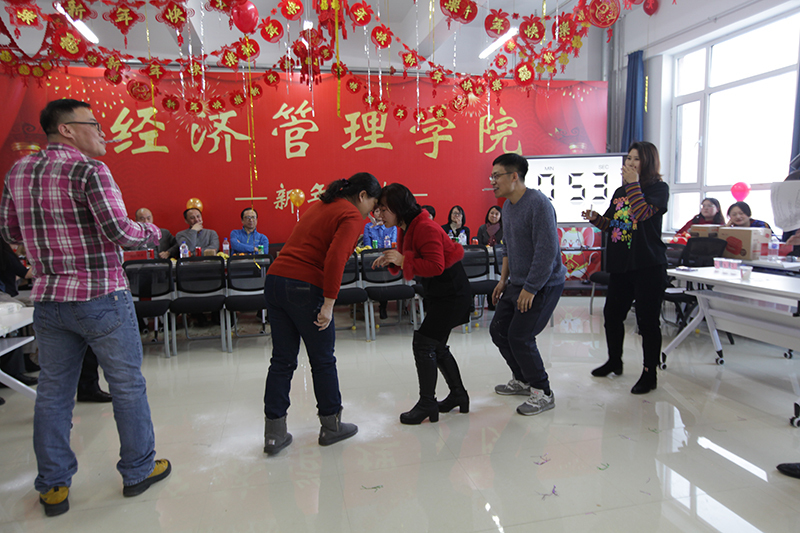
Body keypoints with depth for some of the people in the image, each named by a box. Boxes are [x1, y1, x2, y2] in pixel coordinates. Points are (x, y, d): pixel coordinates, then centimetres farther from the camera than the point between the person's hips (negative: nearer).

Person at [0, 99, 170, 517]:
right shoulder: (88, 170, -13)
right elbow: (119, 231, -21)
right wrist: (151, 230, -3)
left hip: (47, 300, 7)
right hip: (100, 298, -6)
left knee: (53, 392, 14)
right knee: (127, 386, 8)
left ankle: (53, 486, 24)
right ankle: (138, 470, 22)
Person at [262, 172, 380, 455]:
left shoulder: (320, 206, 21)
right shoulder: (352, 217, -5)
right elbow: (335, 258, -19)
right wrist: (329, 303, -18)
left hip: (275, 280, 8)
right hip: (305, 287, -8)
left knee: (282, 360, 12)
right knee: (323, 360, 9)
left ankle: (274, 433, 18)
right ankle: (331, 426, 24)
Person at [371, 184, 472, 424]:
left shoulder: (425, 228, -23)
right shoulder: (405, 229, 7)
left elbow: (436, 266, -28)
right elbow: (410, 260, 14)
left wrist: (402, 260, -28)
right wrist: (391, 261, -5)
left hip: (451, 293, -10)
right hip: (437, 293, 10)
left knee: (423, 343, -9)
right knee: (436, 346, 16)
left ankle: (427, 404, 2)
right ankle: (458, 395, 31)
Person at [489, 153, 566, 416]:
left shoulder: (538, 204, -20)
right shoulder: (508, 206, 10)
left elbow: (547, 250, -25)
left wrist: (530, 289, -22)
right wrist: (503, 280, 16)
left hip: (543, 284, -9)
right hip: (518, 282, 9)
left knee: (519, 336, -10)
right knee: (498, 330, 11)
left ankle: (542, 393, 10)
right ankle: (522, 380, 31)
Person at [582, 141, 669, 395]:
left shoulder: (659, 188, -5)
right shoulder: (620, 191, 14)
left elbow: (642, 213, -23)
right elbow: (610, 224, 19)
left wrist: (633, 183, -18)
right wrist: (595, 218, -1)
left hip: (648, 266, -7)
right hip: (621, 265, 7)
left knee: (647, 320, -1)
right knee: (612, 313, 13)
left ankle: (650, 373, 14)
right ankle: (614, 361, 33)